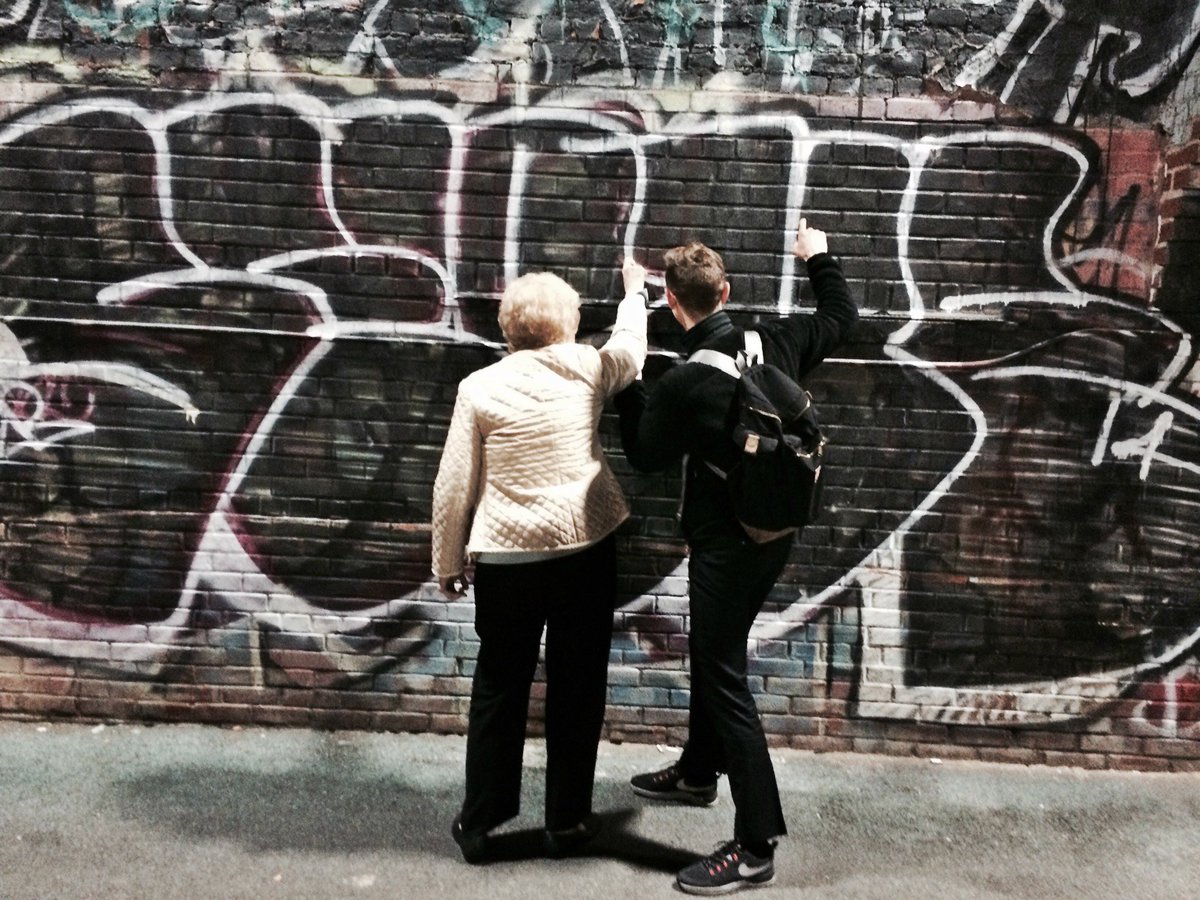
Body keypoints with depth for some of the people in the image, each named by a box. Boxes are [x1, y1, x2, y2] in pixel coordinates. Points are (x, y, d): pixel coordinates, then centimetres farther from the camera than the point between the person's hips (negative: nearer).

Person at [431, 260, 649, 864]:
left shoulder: (480, 386, -4)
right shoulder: (587, 368, -1)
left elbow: (453, 486, -3)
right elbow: (630, 346, 23)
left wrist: (448, 561, 9)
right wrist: (634, 289, 41)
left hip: (505, 557, 0)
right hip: (585, 550, 1)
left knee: (498, 689, 14)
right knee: (577, 688, 13)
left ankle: (479, 821, 24)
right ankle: (567, 820, 25)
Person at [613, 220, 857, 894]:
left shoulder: (683, 384, -22)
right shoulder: (776, 340, -4)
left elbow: (649, 456, -4)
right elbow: (842, 318, 15)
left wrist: (627, 387, 7)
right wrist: (820, 257, 28)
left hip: (726, 545, -8)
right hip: (773, 533, 8)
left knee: (725, 677, 0)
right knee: (712, 653, 24)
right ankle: (699, 773, 44)